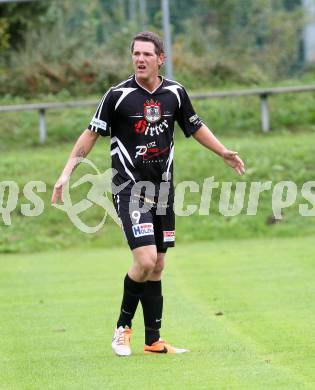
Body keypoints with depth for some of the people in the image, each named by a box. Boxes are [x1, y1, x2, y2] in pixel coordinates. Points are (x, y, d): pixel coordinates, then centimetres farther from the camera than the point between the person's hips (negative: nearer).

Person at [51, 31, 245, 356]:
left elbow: (195, 127, 20)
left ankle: (153, 340, 14)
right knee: (146, 261, -18)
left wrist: (224, 153, 17)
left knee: (157, 266, 8)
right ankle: (123, 327, 3)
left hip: (162, 188, 5)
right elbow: (91, 133, -2)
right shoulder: (118, 95, -9)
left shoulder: (175, 93, 3)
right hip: (129, 187, -5)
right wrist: (67, 172, -8)